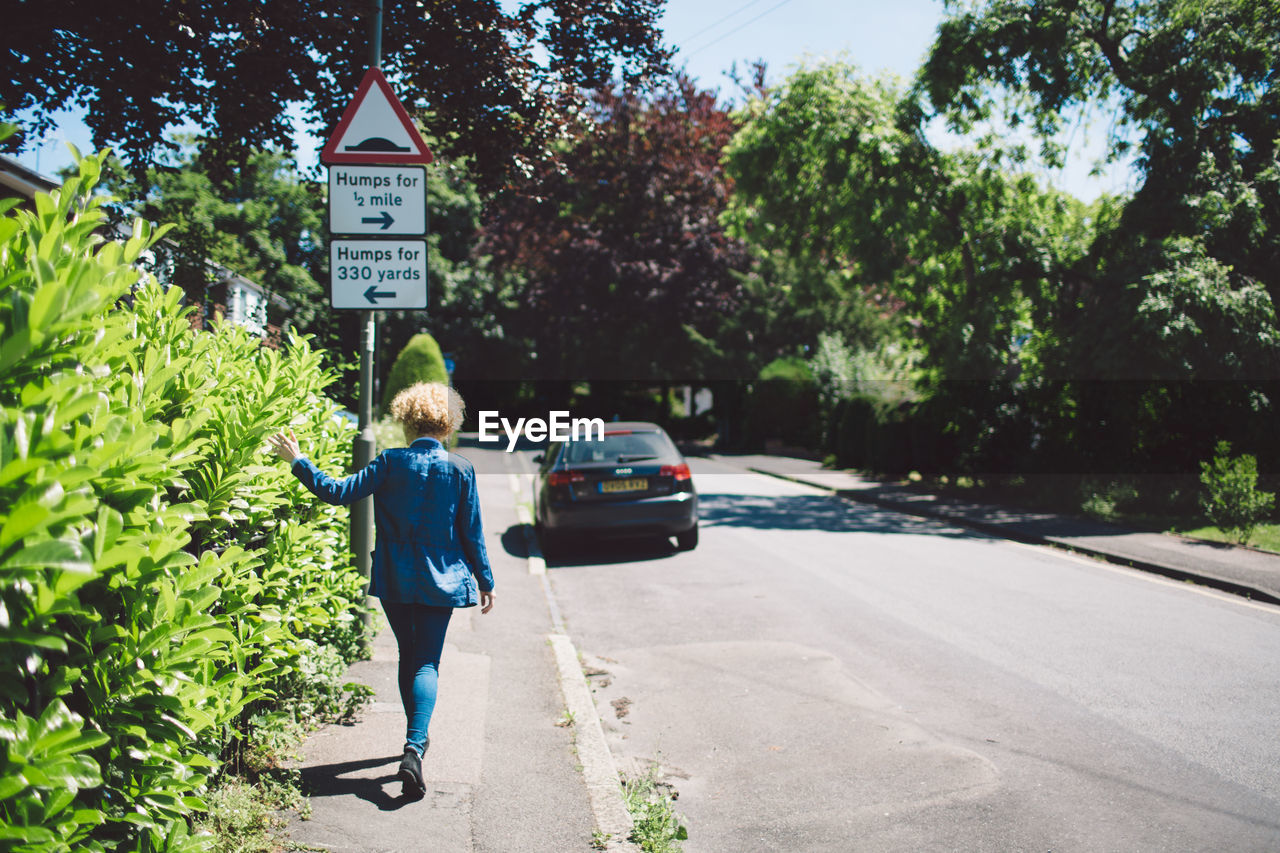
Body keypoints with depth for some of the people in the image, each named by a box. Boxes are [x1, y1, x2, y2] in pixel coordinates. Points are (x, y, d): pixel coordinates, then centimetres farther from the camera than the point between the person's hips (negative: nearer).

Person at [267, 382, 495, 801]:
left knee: (408, 656, 19)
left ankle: (416, 739, 33)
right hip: (441, 580, -1)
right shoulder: (460, 470, -7)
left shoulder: (391, 463, -8)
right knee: (427, 663, -1)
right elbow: (472, 533, -2)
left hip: (395, 580, 1)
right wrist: (485, 581, 8)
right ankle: (414, 746, -21)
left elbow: (339, 492, -7)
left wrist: (297, 461, 4)